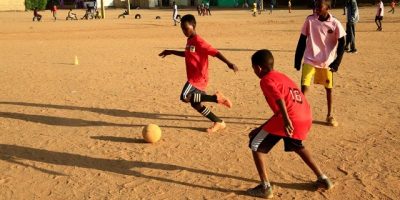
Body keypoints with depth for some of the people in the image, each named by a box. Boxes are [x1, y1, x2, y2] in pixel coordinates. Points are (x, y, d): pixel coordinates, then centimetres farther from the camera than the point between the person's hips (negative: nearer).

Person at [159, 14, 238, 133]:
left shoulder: (199, 42, -16)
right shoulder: (189, 40, 13)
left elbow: (215, 52, -22)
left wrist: (229, 63, -33)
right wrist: (171, 52, 29)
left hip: (199, 77, -9)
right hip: (194, 77, 9)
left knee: (185, 97, -23)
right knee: (195, 104, 12)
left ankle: (216, 97, -13)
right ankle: (219, 123, 20)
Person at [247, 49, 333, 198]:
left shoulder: (266, 80, 3)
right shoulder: (281, 76, 28)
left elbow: (279, 99, -18)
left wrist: (286, 121, -29)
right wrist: (261, 129, 33)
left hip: (290, 119, -8)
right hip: (306, 117, 9)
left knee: (256, 145, 7)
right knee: (296, 145, 36)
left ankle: (265, 187, 5)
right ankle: (323, 179, 36)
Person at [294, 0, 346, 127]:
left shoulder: (335, 24, -9)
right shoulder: (310, 20, -6)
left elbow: (341, 43, -5)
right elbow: (302, 40, 0)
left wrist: (337, 62, -15)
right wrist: (297, 60, 0)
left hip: (327, 62, 0)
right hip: (309, 60, 0)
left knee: (329, 88, 11)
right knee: (304, 87, -10)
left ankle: (329, 115, 28)